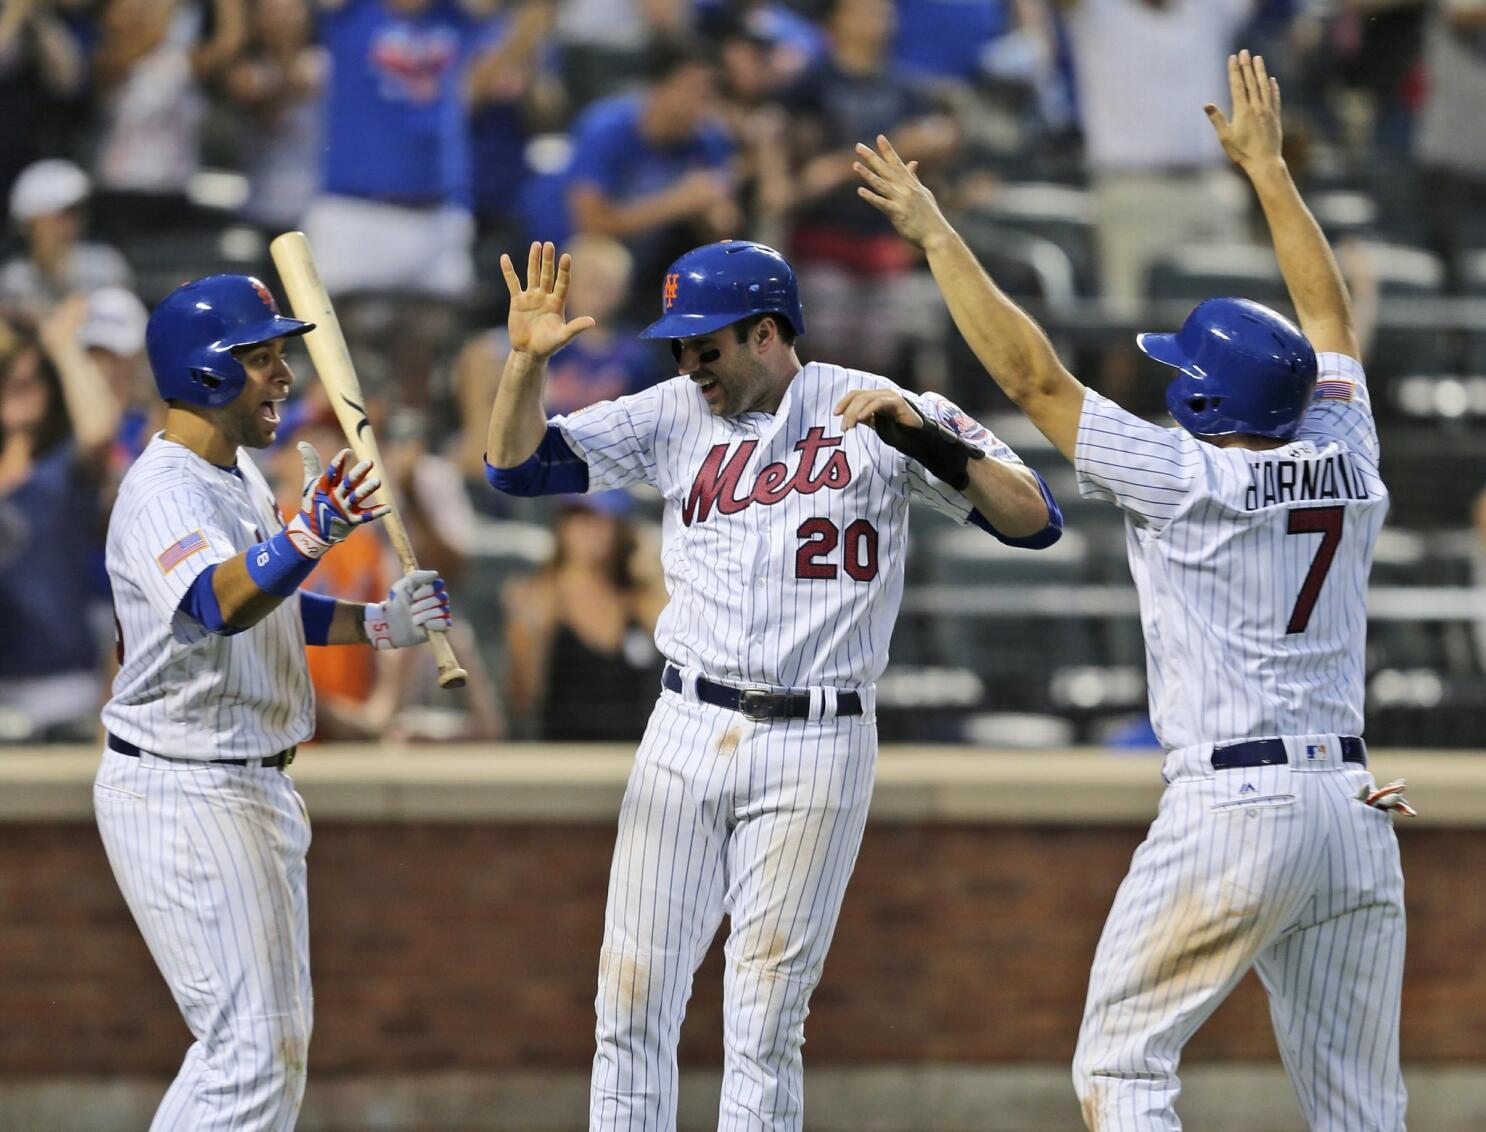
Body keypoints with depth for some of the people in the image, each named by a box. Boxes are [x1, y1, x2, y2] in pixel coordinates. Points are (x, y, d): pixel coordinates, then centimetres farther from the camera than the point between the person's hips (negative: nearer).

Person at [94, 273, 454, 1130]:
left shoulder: (240, 472, 9)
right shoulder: (165, 495, -23)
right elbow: (221, 604, -43)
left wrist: (381, 624, 9)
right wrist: (308, 538, -60)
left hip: (255, 787, 11)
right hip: (182, 794, -11)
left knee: (281, 1029, 19)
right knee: (251, 1044, -13)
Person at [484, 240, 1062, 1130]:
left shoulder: (872, 411, -4)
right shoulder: (673, 416, 7)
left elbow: (1035, 520, -9)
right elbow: (518, 465, 6)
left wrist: (923, 439, -22)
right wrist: (527, 360, -11)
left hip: (816, 749, -4)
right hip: (686, 737, 4)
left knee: (764, 1022, -1)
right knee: (634, 995, 3)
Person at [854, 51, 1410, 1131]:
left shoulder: (1188, 480, -7)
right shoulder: (1344, 464, 8)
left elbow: (1034, 376, -5)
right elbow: (1331, 319, 24)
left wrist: (939, 238, 1)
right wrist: (1267, 165, 33)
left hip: (1231, 807, -6)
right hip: (1355, 810, 6)